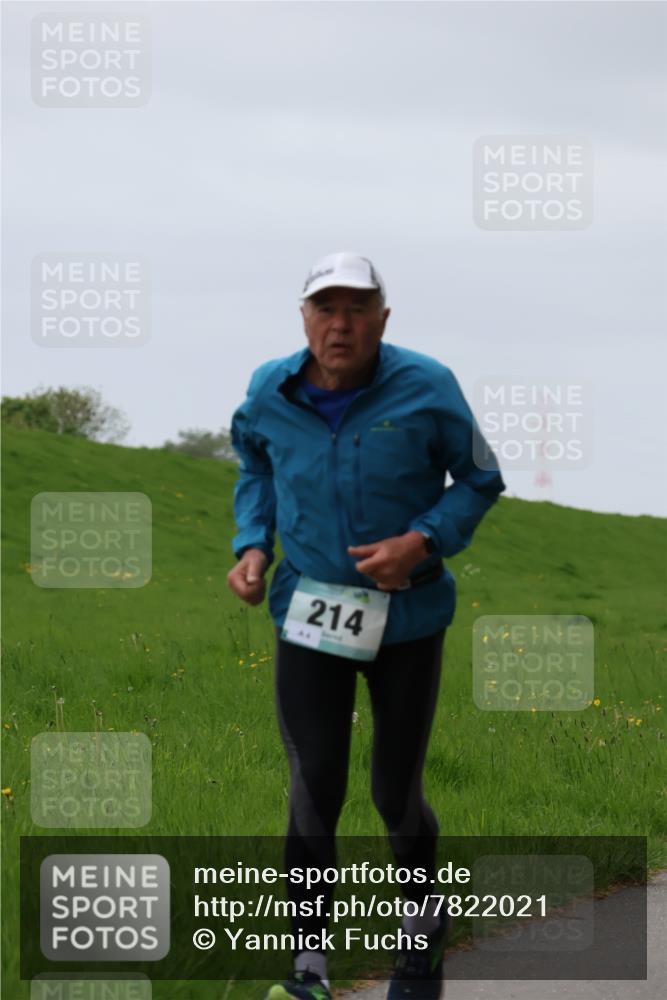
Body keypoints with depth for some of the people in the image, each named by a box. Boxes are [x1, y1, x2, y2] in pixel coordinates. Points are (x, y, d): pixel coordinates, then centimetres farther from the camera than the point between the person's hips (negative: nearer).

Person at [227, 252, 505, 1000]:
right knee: (313, 795, -6)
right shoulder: (272, 392, -7)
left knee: (396, 795, 10)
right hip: (309, 617, 1)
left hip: (408, 617, -1)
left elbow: (479, 482, -3)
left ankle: (423, 924, 37)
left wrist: (423, 542, -19)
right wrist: (252, 546, 0)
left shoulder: (426, 389, -15)